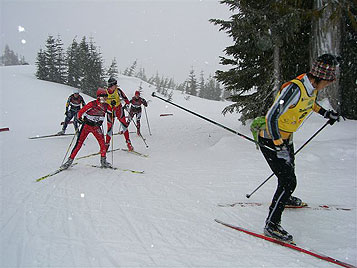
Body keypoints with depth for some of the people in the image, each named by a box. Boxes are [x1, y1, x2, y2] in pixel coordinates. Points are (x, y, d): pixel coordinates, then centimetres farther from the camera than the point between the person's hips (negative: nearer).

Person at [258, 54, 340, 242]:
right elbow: (272, 117, -35)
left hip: (285, 138, 9)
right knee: (288, 181, -12)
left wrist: (326, 113, 26)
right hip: (271, 140, -9)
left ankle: (284, 198, 59)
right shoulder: (295, 88, -32)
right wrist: (279, 146, -35)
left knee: (289, 170, 29)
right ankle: (271, 225, -1)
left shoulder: (311, 86, -4)